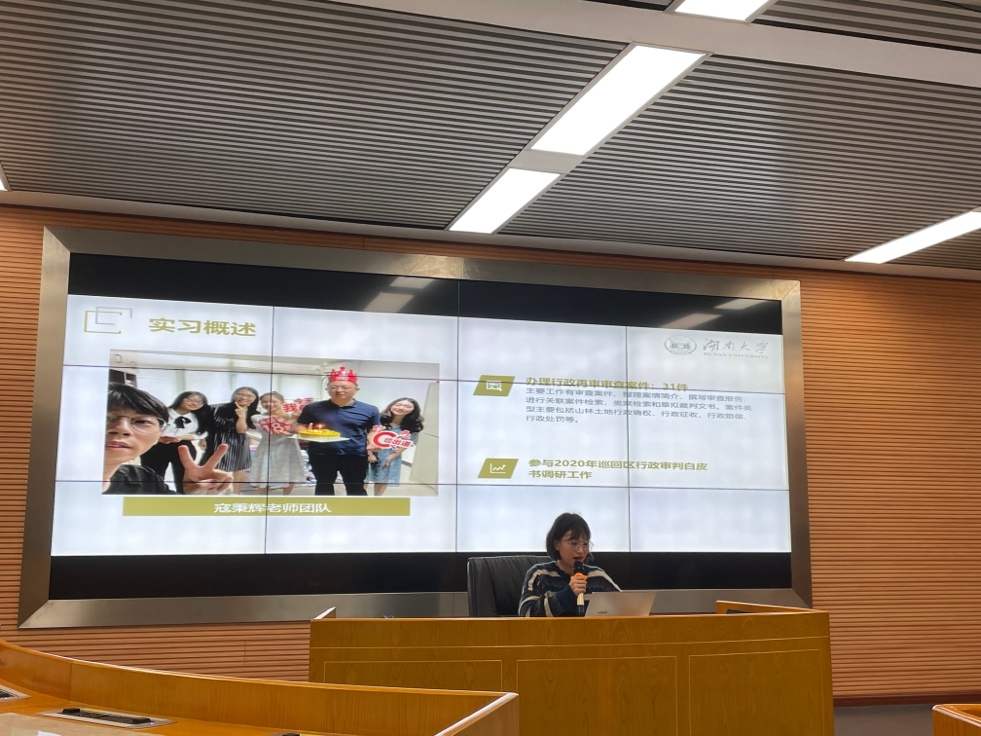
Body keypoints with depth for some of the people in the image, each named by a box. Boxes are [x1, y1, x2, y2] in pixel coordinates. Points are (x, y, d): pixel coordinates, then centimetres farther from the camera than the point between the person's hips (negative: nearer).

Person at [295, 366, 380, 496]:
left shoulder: (369, 410, 1)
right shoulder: (313, 408, 3)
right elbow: (300, 427, 10)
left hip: (355, 455, -1)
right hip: (321, 455, 1)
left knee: (355, 487, 5)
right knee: (324, 485, 13)